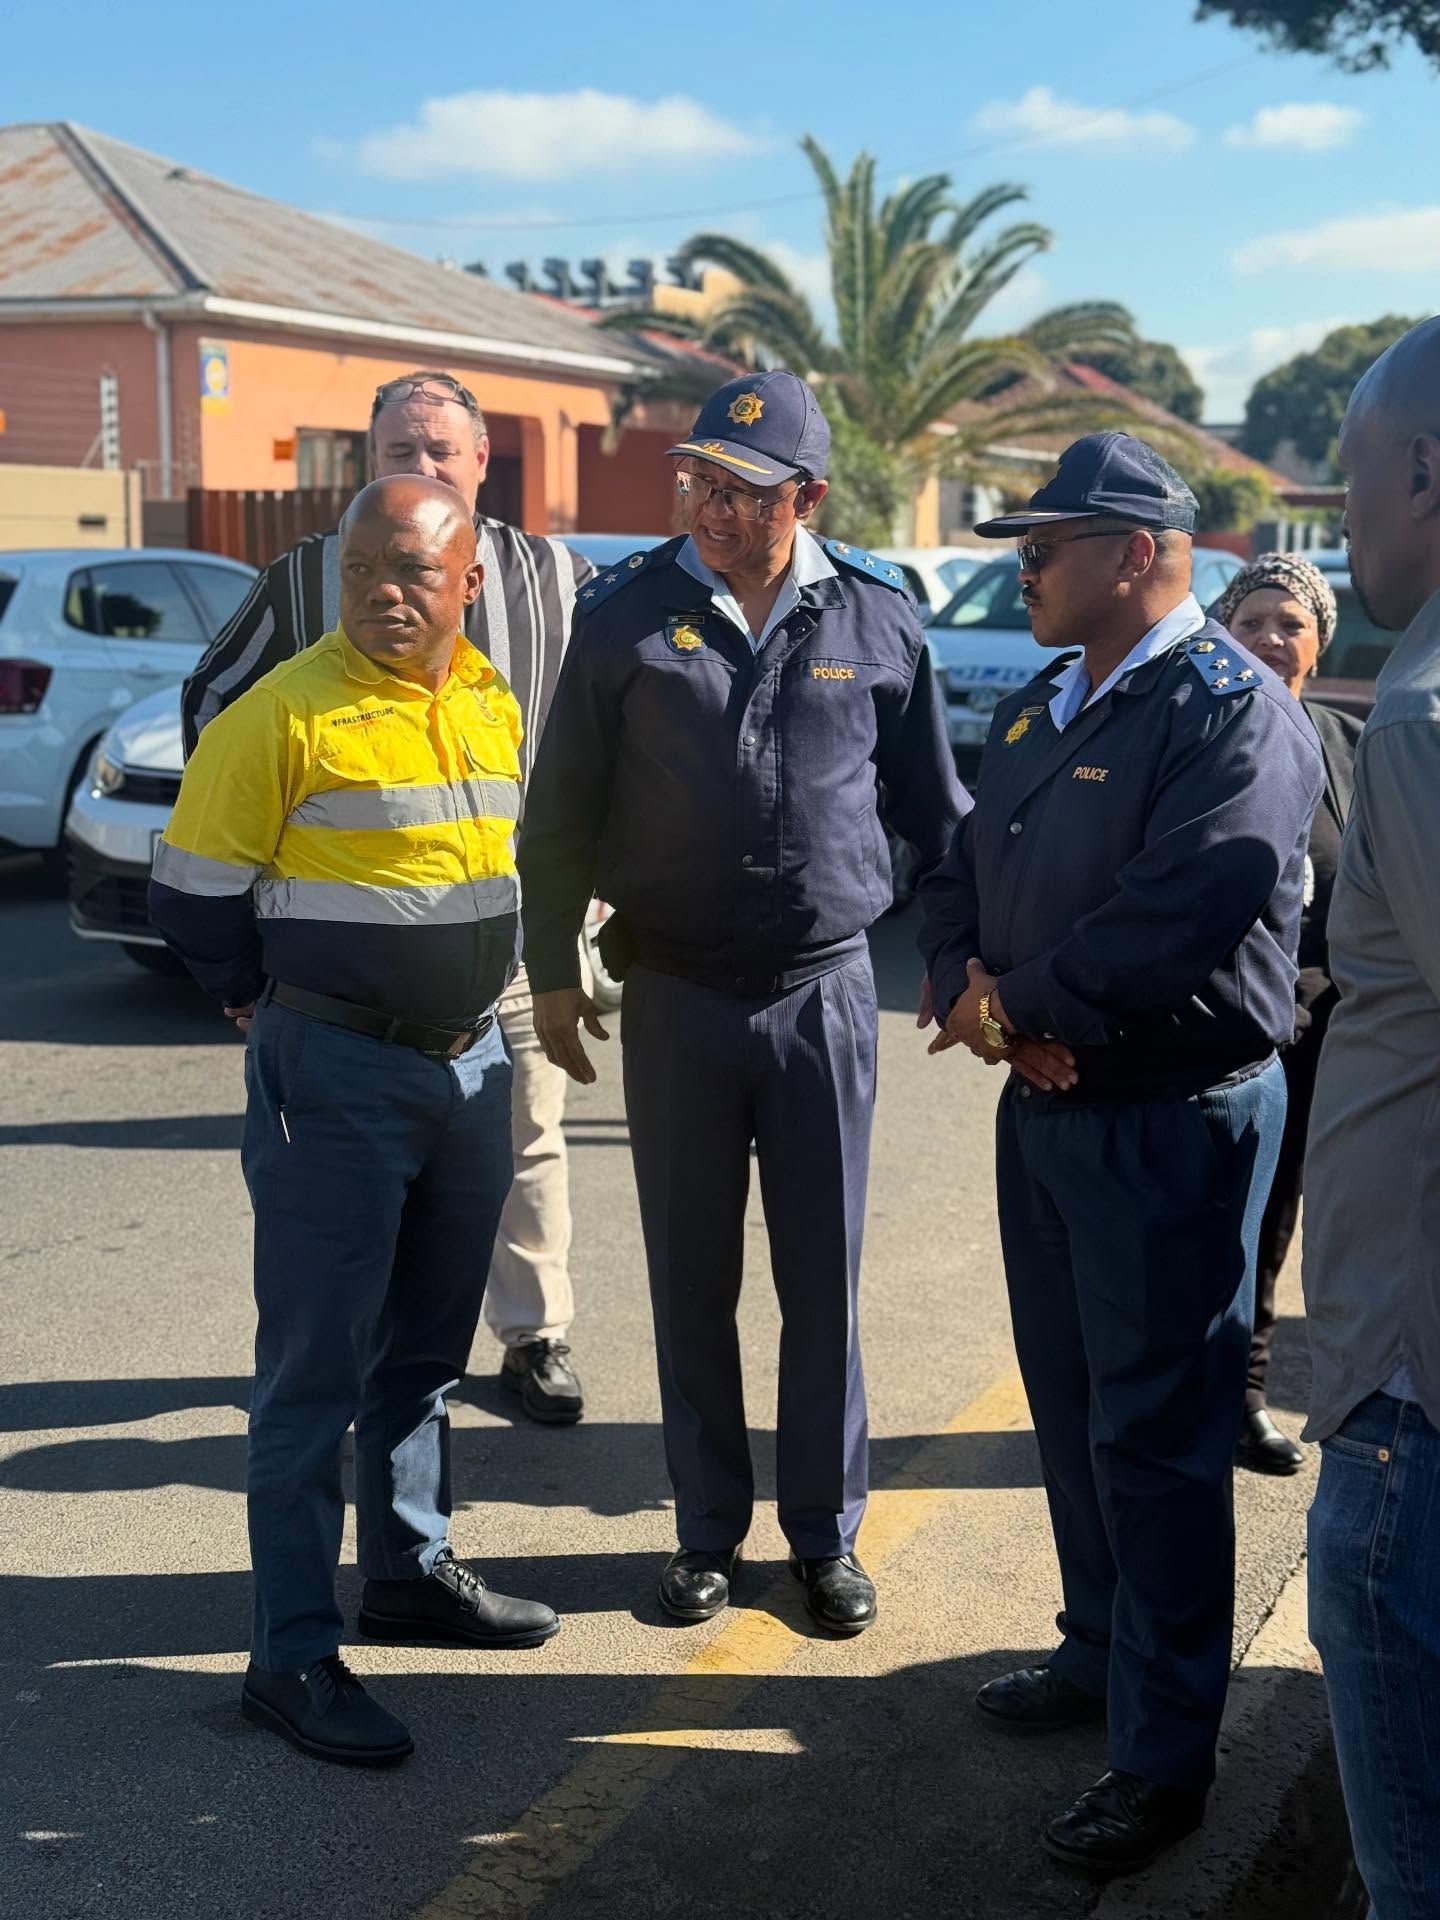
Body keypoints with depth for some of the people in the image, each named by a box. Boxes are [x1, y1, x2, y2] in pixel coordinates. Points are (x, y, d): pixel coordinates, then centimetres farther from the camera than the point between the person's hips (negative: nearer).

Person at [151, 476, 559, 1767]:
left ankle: (410, 1571, 35)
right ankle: (293, 1654, 8)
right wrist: (287, 1005, 1)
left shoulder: (494, 703, 6)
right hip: (335, 1078, -6)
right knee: (317, 1369, -1)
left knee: (425, 1350, 18)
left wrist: (466, 986, 13)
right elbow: (193, 896, -8)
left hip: (471, 1064, 7)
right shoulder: (284, 717, -14)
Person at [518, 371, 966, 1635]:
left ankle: (827, 1532, 24)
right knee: (691, 1278, 10)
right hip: (675, 995, 0)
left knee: (825, 1280, 8)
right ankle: (709, 1530, 27)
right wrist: (555, 971, 3)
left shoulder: (878, 618, -1)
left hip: (826, 993, 0)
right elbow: (564, 810, 4)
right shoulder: (627, 614, -2)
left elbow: (934, 807, 9)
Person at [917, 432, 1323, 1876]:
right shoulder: (1038, 710, 13)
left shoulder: (1233, 711, -15)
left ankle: (1165, 1754, 12)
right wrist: (970, 985, -9)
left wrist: (1014, 1003, -15)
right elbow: (960, 874, 12)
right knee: (1070, 1407, 19)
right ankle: (1102, 1656, 37)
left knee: (1154, 1438, -1)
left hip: (1172, 1122, -8)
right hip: (1043, 1104, 8)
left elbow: (1179, 915, -27)